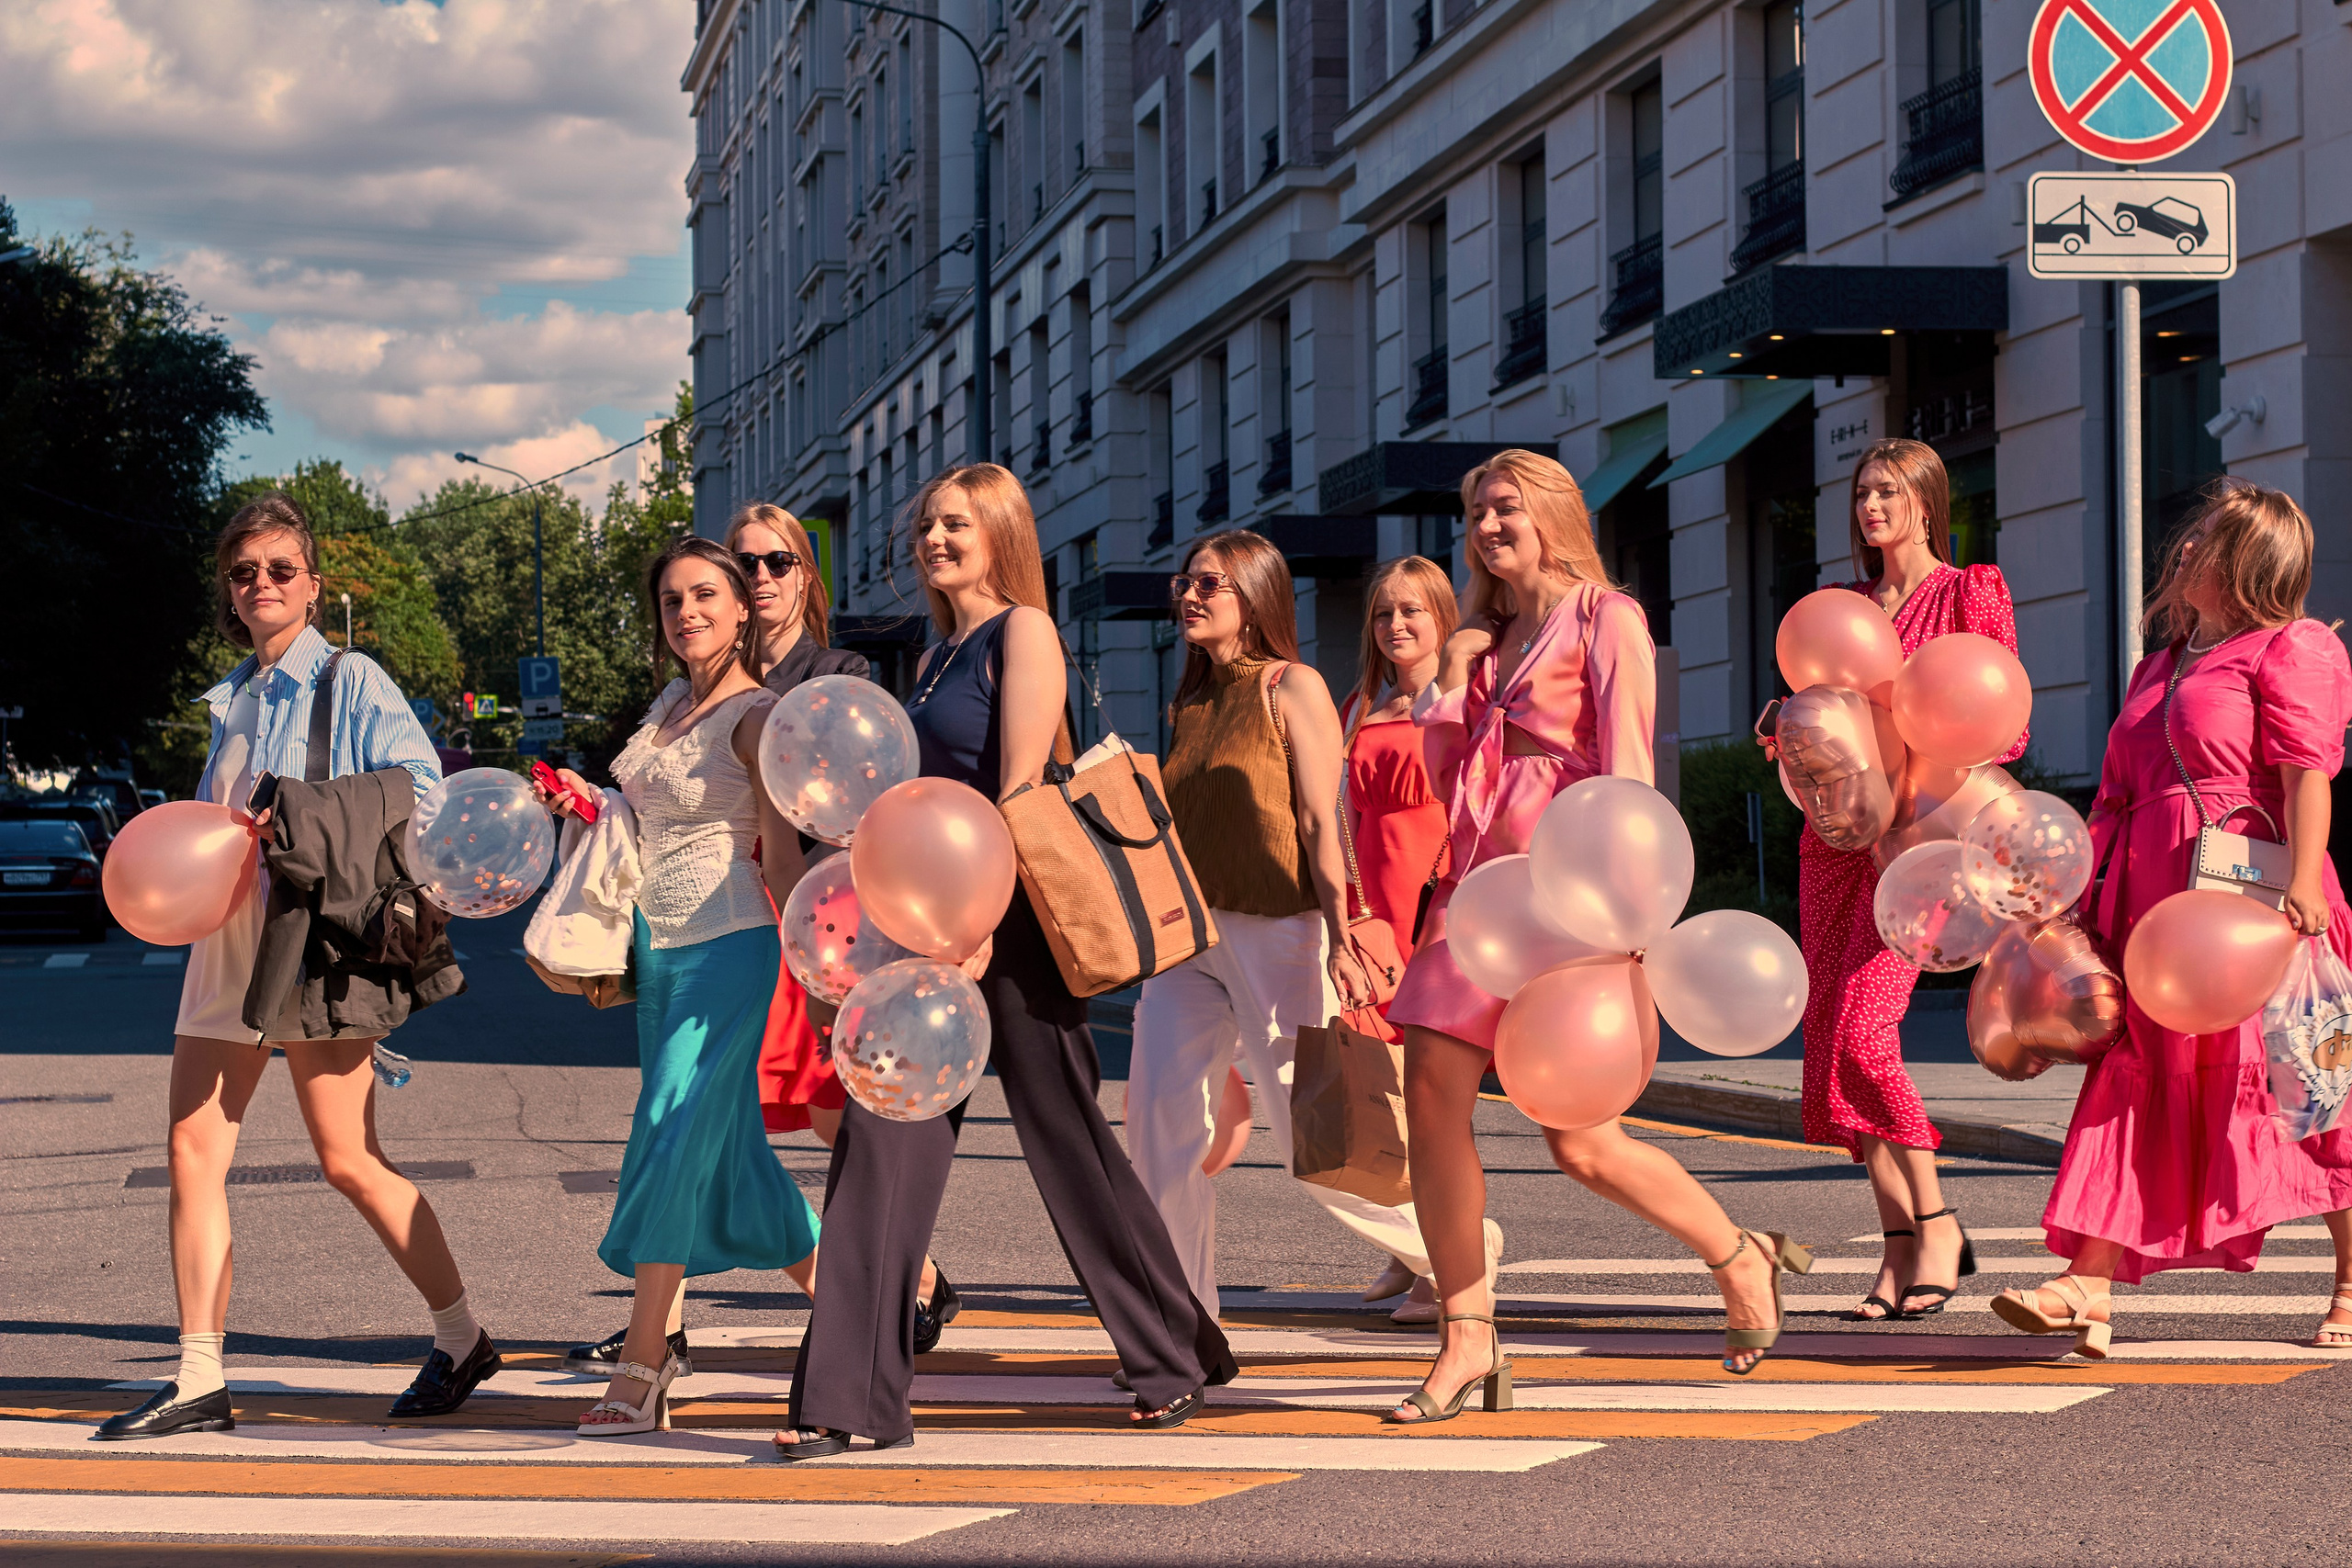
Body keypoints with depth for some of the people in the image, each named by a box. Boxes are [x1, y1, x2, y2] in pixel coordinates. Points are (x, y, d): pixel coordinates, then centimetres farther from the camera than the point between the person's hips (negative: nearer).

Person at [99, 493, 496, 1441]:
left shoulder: (350, 682, -2)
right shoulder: (232, 700, 19)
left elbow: (418, 788, -11)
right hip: (227, 939, 7)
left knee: (349, 1160, -6)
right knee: (194, 1147, -1)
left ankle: (462, 1338, 9)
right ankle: (199, 1381, 3)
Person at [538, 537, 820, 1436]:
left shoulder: (756, 718, -11)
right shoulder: (670, 703, 12)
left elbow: (783, 857, -13)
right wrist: (584, 802, 9)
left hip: (726, 947, -8)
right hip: (656, 947, 8)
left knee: (672, 1141, -13)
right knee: (728, 1150, 10)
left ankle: (640, 1370, -11)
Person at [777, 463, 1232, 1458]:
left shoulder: (1023, 632, -6)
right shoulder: (935, 660, 19)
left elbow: (1021, 786, -14)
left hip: (1010, 921, -8)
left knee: (1065, 1136, 3)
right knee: (880, 1140, -3)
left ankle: (1178, 1356, 20)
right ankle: (850, 1396, -4)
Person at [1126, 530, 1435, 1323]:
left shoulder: (1292, 687, -3)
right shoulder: (1190, 707, 16)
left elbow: (1322, 822, -9)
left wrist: (1340, 940, -17)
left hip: (1275, 931, -6)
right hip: (1188, 932, 6)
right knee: (1158, 1110, -10)